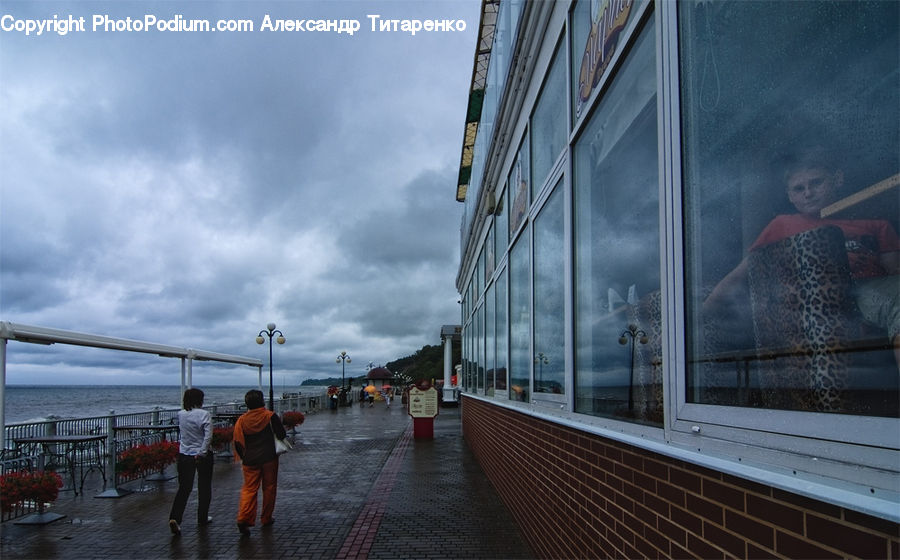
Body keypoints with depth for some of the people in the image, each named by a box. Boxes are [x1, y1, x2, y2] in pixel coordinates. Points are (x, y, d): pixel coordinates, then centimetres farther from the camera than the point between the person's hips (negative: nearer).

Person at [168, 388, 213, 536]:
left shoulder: (181, 414, 0)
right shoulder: (204, 414, -13)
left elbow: (180, 434, 12)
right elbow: (208, 436, -22)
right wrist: (202, 452, -19)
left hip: (184, 455, 3)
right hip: (202, 455, -3)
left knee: (184, 488, 5)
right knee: (204, 487, 13)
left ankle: (174, 518, -13)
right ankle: (202, 518, 22)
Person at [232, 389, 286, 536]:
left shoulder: (242, 420, -3)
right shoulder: (270, 416, -8)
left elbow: (237, 442, -1)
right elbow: (281, 435, -5)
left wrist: (243, 458, 13)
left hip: (250, 461, 1)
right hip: (269, 458, -1)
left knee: (249, 488, 6)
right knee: (269, 488, 12)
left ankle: (243, 518, -13)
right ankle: (266, 518, 20)